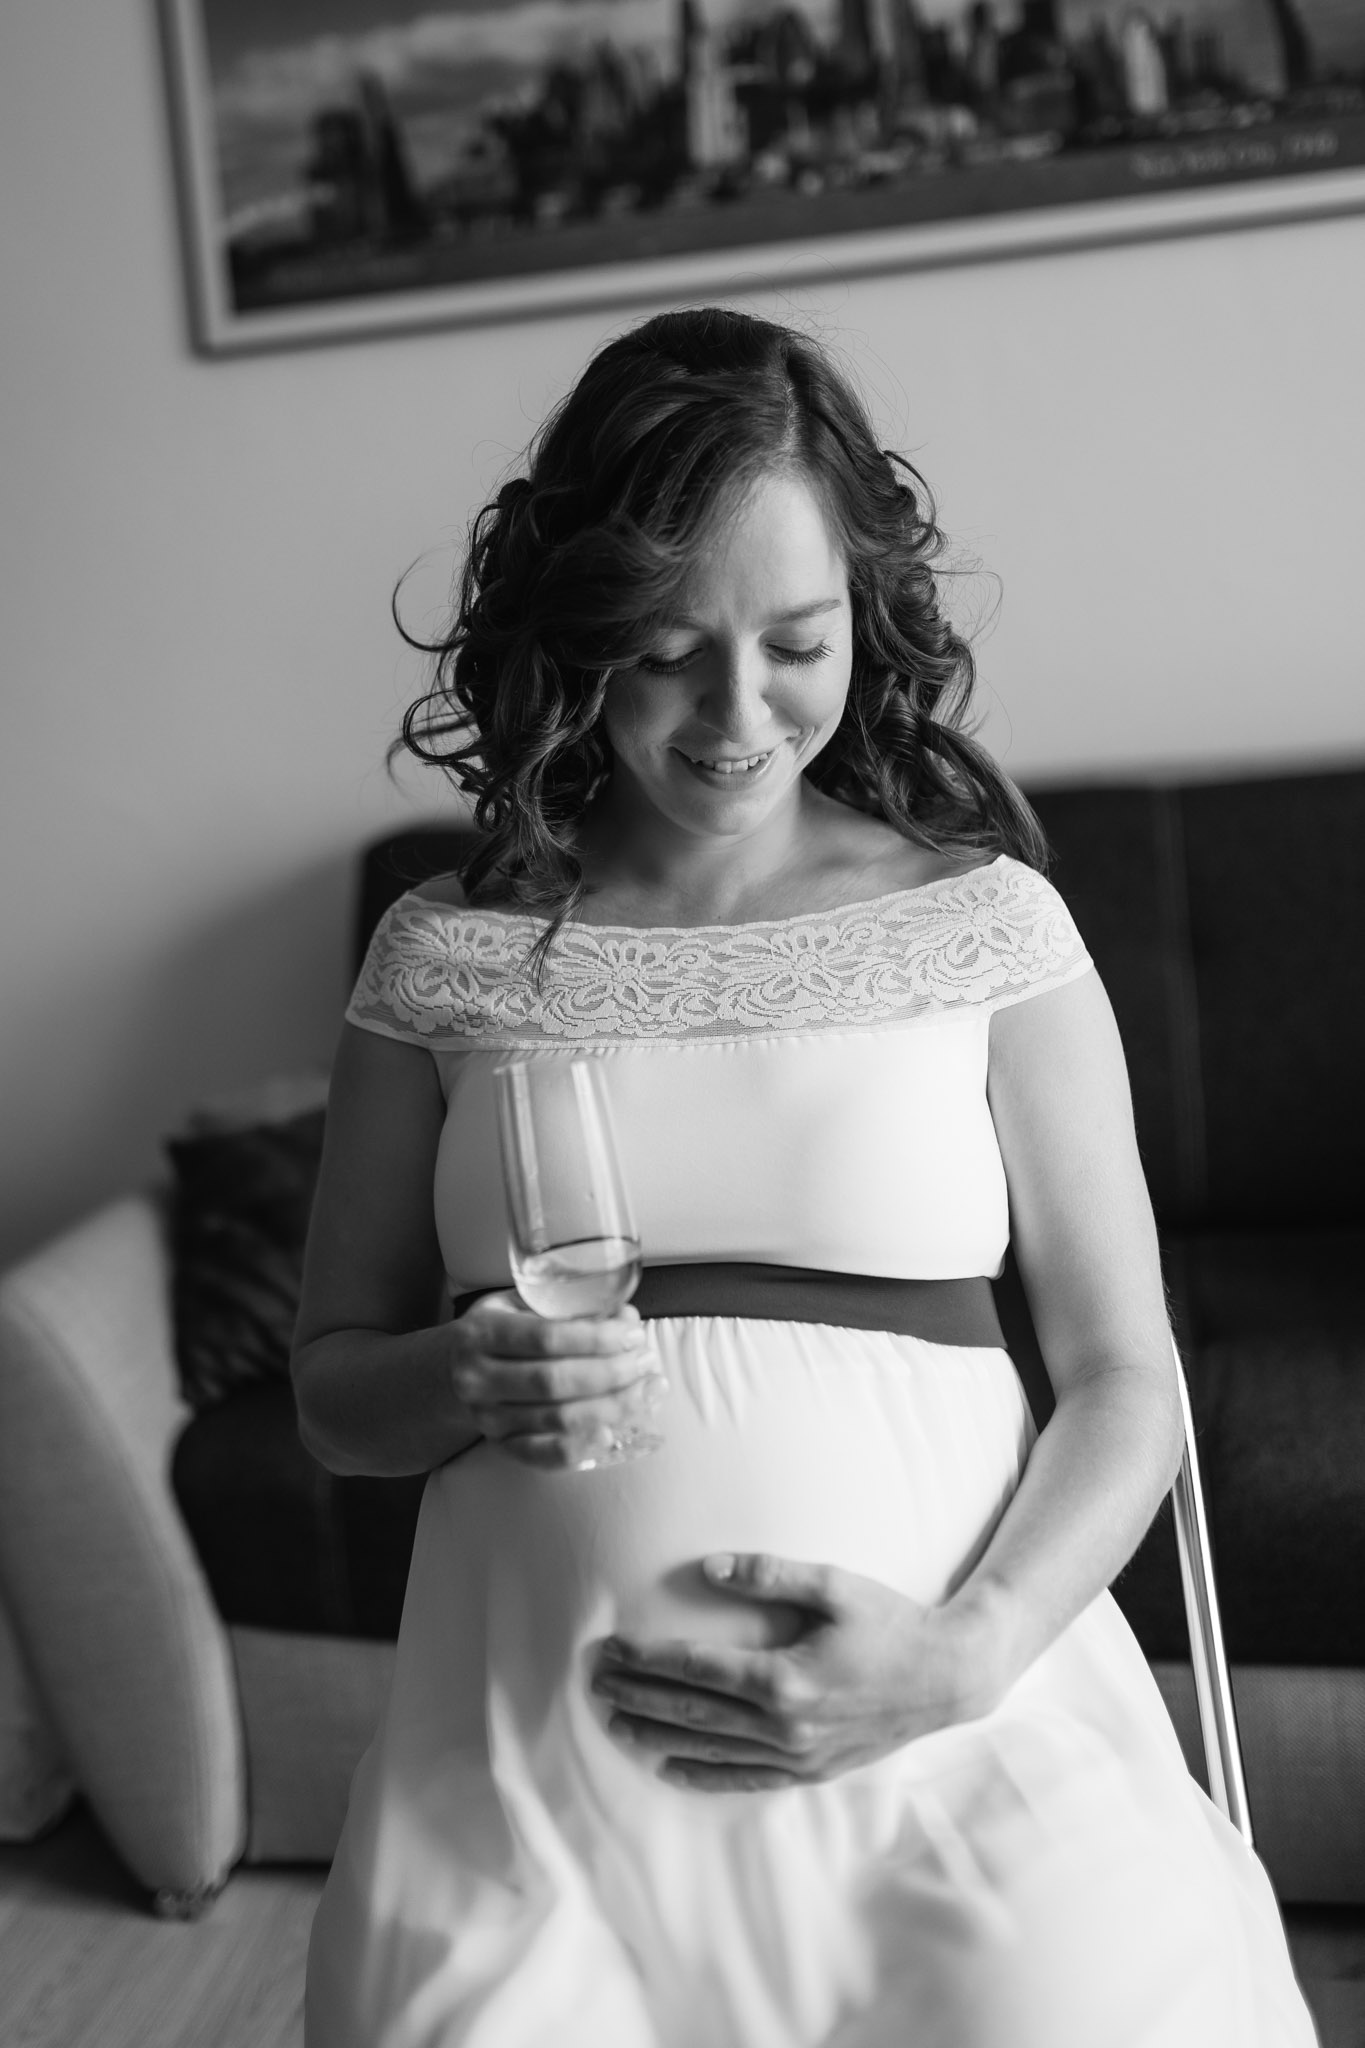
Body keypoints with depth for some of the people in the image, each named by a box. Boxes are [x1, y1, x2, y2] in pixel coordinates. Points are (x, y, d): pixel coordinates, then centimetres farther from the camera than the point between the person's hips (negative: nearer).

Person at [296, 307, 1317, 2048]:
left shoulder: (987, 918, 1)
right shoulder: (444, 956, 4)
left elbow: (1123, 1380, 2)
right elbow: (330, 1387, 10)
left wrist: (964, 1655, -13)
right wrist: (460, 1382, -11)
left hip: (948, 1729, 0)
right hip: (545, 1744, 1)